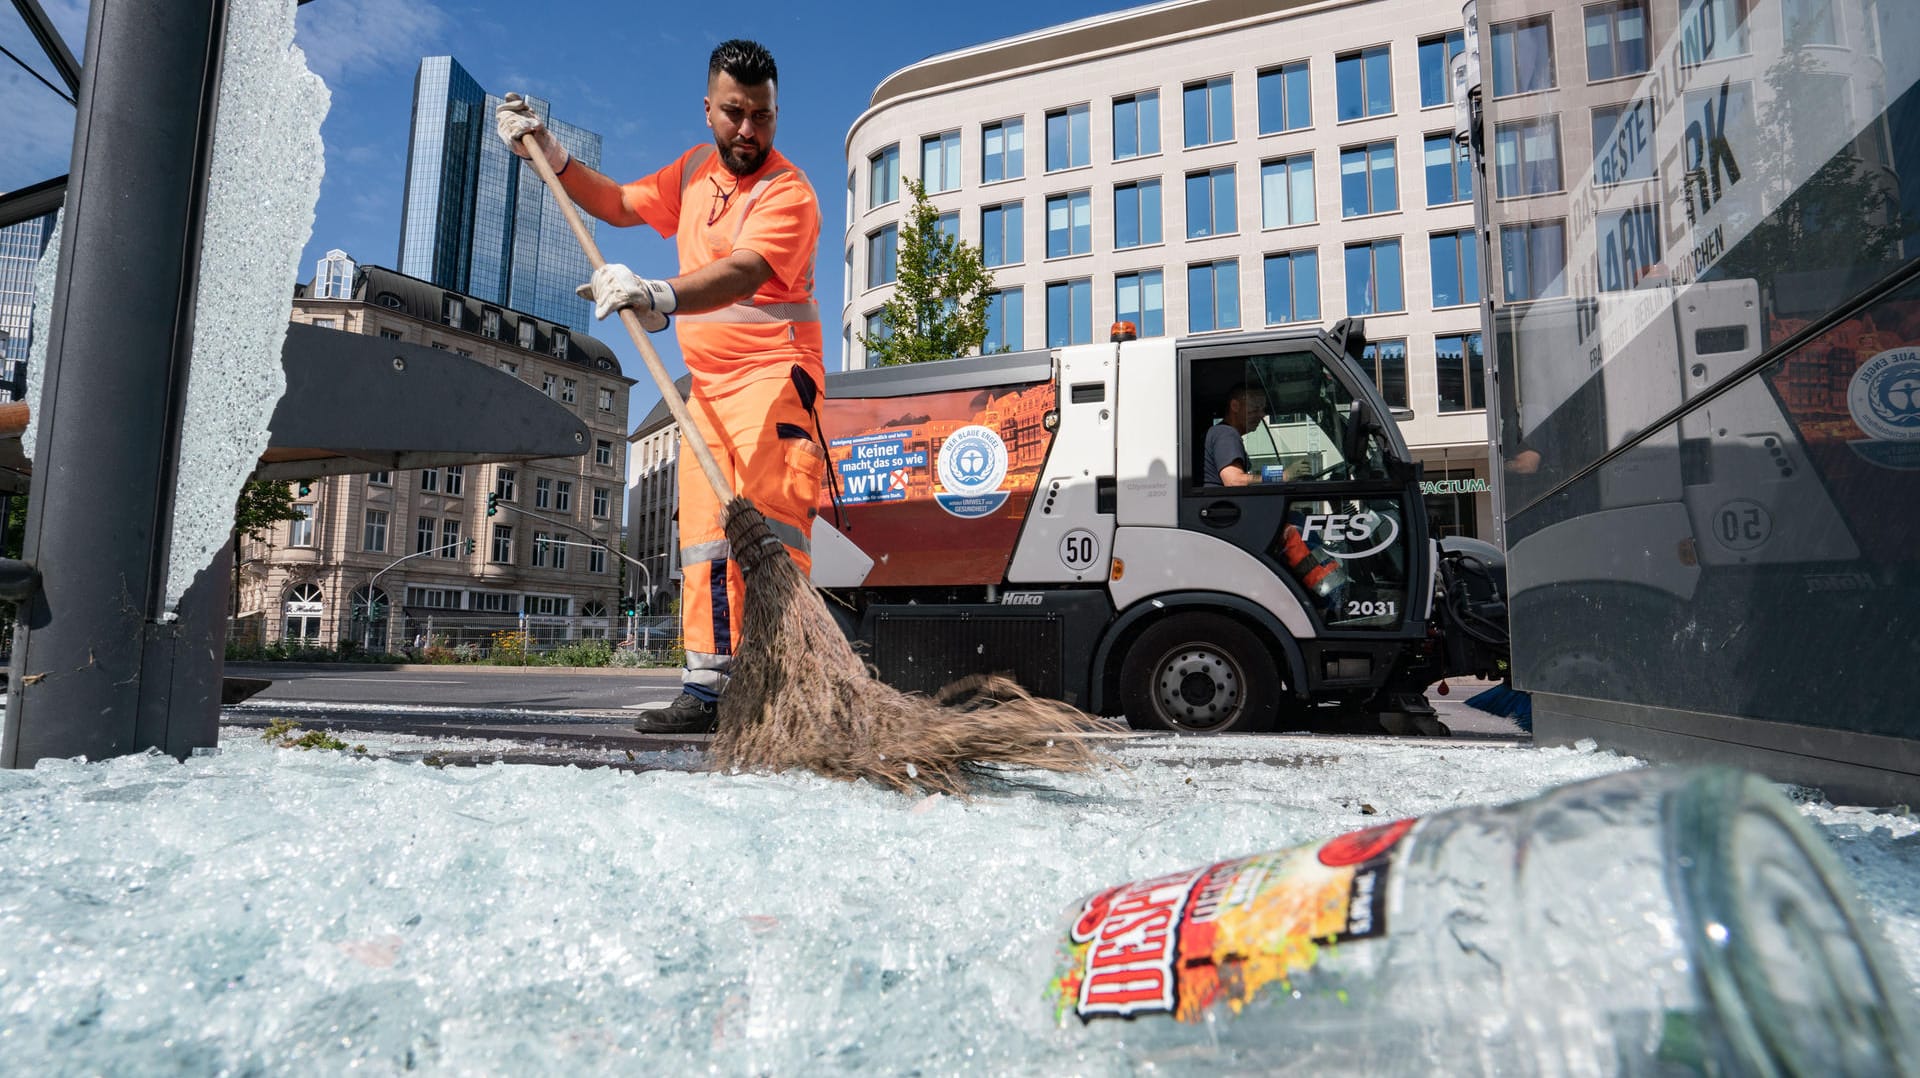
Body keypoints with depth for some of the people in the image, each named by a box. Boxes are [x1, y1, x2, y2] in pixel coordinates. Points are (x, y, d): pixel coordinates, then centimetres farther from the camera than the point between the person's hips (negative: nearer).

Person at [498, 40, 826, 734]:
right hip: (708, 383, 8)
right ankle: (706, 690, 8)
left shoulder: (787, 194, -12)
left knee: (765, 522, -23)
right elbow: (620, 204, 31)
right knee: (703, 536, 3)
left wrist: (660, 297, -48)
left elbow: (742, 274, -32)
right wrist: (549, 154, 21)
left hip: (774, 374, -7)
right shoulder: (696, 169, 14)